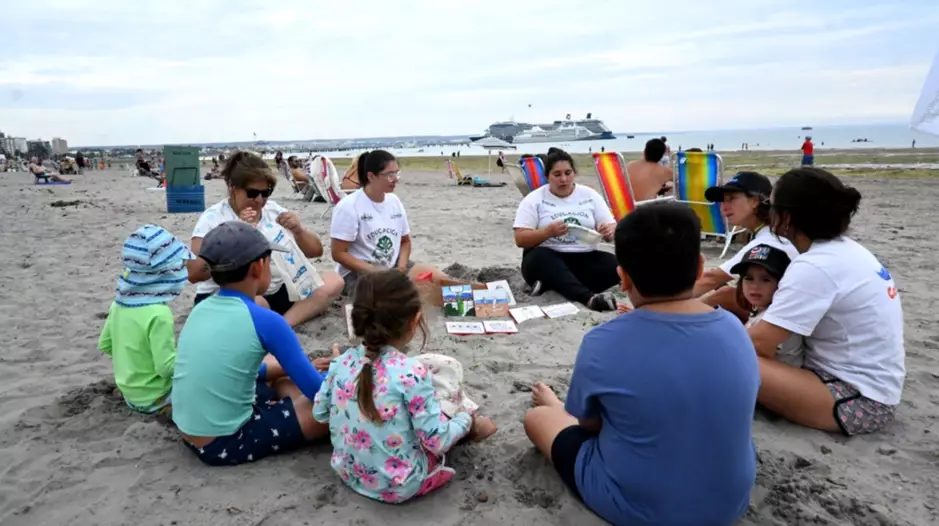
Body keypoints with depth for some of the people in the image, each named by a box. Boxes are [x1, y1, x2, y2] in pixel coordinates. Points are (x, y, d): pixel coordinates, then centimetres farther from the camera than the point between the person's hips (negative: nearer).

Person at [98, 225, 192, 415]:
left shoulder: (120, 302, -4)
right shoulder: (159, 314, -27)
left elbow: (105, 345, 8)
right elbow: (167, 368, -25)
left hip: (129, 392, 7)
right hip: (152, 399, -7)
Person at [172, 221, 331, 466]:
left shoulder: (200, 309, 3)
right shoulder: (265, 321, -18)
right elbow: (316, 390, -11)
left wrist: (290, 366, 21)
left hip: (193, 436, 8)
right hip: (226, 444, -8)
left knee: (286, 379, 25)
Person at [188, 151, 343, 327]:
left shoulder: (275, 211, 7)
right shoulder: (213, 218, -6)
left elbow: (316, 252, 9)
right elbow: (194, 274, -18)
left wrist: (298, 230, -12)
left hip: (277, 291, 6)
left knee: (332, 282, -15)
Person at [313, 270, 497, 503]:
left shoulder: (343, 362, -9)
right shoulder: (412, 374, -27)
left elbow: (320, 413, 5)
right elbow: (438, 442, -22)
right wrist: (465, 419, -3)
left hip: (349, 474, 6)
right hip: (399, 486, -5)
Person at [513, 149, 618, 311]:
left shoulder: (590, 195, 8)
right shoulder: (534, 199, 1)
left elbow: (612, 229, 5)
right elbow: (520, 239, -6)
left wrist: (609, 231, -19)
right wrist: (548, 232, -23)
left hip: (584, 258, 3)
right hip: (546, 258, -2)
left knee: (615, 265, -25)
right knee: (541, 257, -36)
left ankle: (550, 284, -25)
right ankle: (588, 297, -52)